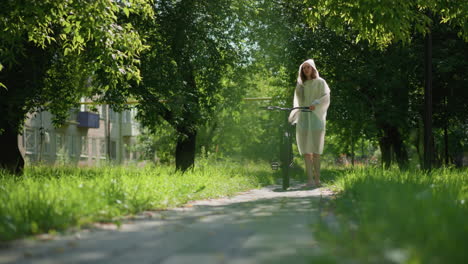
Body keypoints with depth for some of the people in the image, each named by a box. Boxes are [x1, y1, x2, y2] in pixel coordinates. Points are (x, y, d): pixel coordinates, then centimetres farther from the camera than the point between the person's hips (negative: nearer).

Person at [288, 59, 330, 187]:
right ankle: (309, 178, -4)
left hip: (315, 117, -4)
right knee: (306, 150, -3)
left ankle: (317, 178, -7)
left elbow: (326, 97, -6)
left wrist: (316, 103, -23)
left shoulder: (320, 82, 7)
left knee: (316, 150, -9)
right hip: (303, 118, 4)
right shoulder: (300, 85, 19)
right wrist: (292, 117, 15)